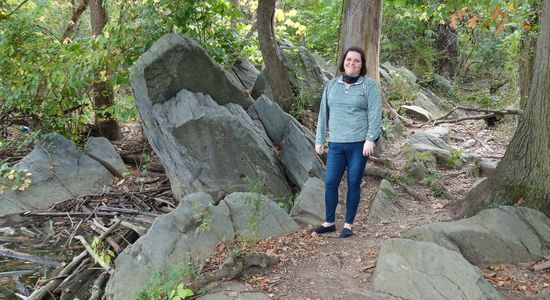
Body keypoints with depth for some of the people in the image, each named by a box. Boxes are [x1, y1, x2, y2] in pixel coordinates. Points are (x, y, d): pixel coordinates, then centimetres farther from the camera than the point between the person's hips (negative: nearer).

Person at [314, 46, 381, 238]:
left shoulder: (369, 85, 0)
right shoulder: (332, 85, 11)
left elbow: (374, 114, -6)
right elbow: (324, 114, 13)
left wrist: (370, 139, -15)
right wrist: (319, 140, 11)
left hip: (359, 144, -3)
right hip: (336, 144, 3)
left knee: (354, 184, 5)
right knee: (330, 183, 2)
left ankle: (348, 224, 16)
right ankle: (329, 222, 17)